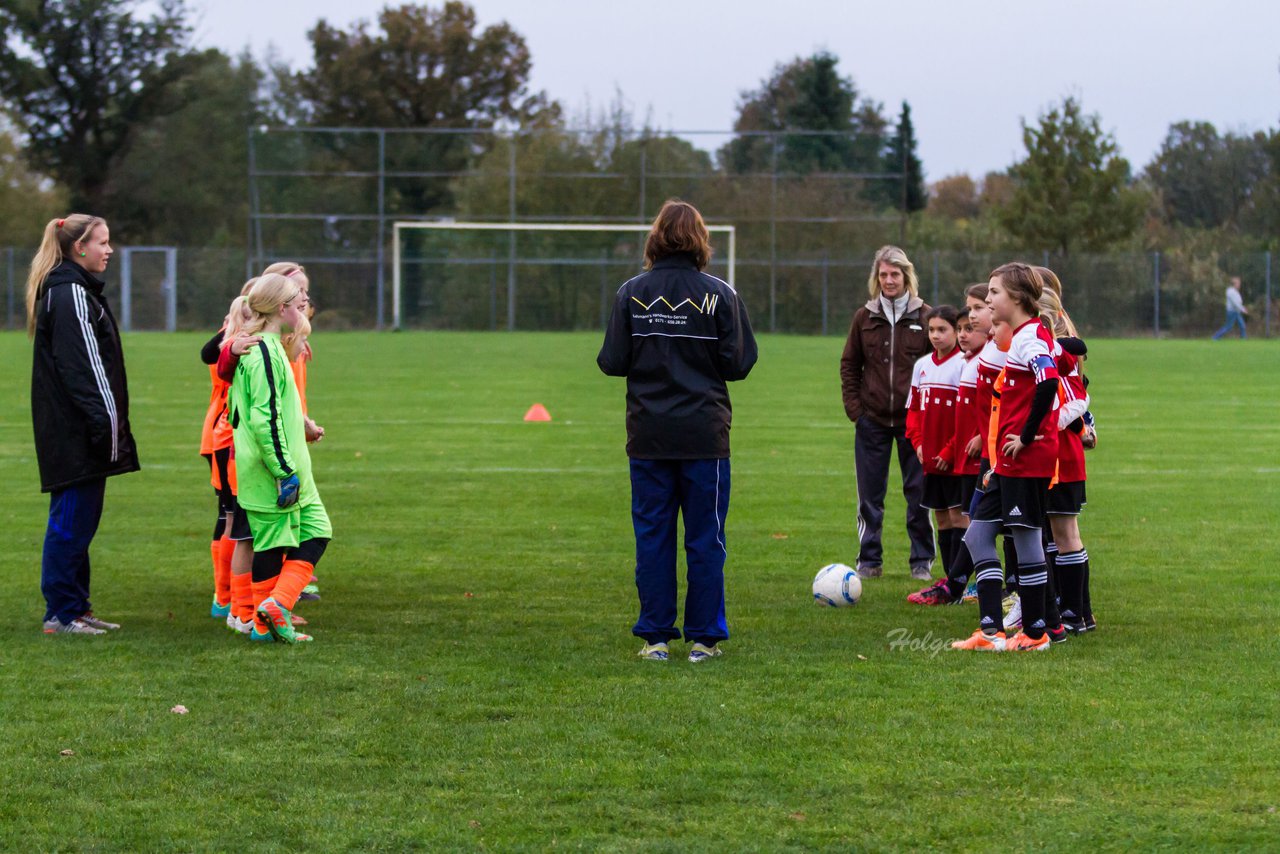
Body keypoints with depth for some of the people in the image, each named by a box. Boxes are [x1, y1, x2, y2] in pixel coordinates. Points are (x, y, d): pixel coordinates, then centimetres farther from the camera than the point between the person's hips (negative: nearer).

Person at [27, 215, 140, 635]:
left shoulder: (77, 290, 18)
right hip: (75, 433, -10)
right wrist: (104, 421, -23)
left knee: (79, 519, 13)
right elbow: (80, 365, -20)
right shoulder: (70, 294, -14)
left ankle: (76, 607, 19)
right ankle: (61, 614, -3)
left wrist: (110, 423, 17)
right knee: (72, 519, -6)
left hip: (75, 431, 10)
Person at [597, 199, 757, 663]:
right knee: (705, 538, 6)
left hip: (648, 436, 1)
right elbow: (738, 364, -5)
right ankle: (704, 638, 7)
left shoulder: (632, 293, -3)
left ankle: (655, 637, 8)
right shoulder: (720, 294, -6)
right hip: (704, 434, -1)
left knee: (652, 535, 7)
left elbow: (612, 362, -3)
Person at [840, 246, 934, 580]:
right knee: (870, 496, 5)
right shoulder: (864, 318, 5)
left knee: (919, 493, 2)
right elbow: (849, 365, 12)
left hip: (914, 420, -2)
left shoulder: (924, 317, 0)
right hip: (873, 420, 2)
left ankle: (922, 561, 11)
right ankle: (869, 561, 13)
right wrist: (853, 407, 1)